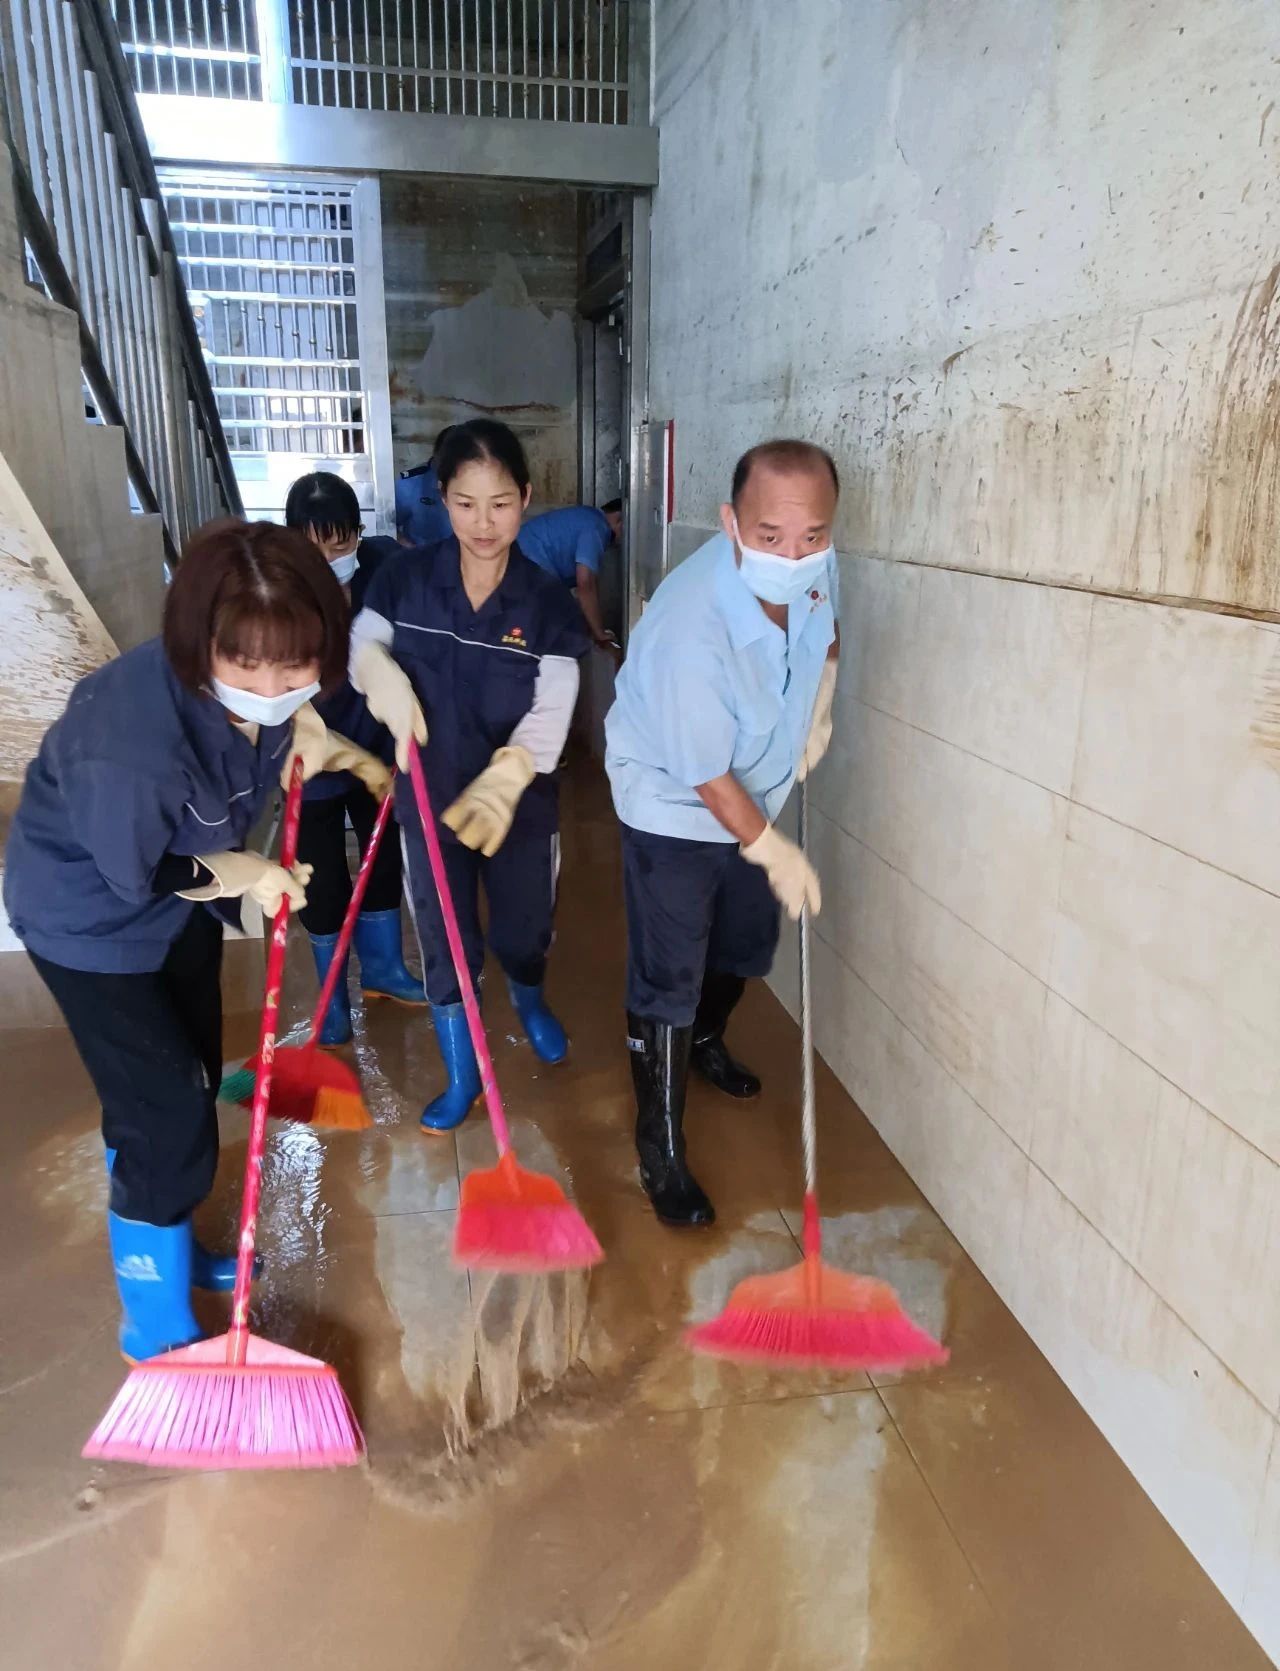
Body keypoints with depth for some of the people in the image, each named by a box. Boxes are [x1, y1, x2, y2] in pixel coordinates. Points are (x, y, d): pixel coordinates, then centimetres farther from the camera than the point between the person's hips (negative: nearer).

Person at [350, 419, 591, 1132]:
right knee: (444, 941, 12)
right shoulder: (405, 581, -7)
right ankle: (462, 1075, 33)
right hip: (429, 796, 1)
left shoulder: (548, 602, -12)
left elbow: (550, 715, -19)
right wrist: (382, 676, -21)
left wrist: (503, 779, -38)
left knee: (525, 929, 18)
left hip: (521, 801, -1)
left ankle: (531, 1004, 55)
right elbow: (361, 649, 4)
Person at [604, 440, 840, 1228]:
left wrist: (818, 714, 0)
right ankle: (661, 1152, 16)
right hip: (673, 810, -7)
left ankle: (707, 1042, 53)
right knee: (666, 984, -1)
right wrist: (773, 850, -15)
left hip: (755, 797, 7)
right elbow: (704, 774, -27)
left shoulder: (814, 568, -18)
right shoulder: (690, 628, -38)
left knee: (747, 948, 24)